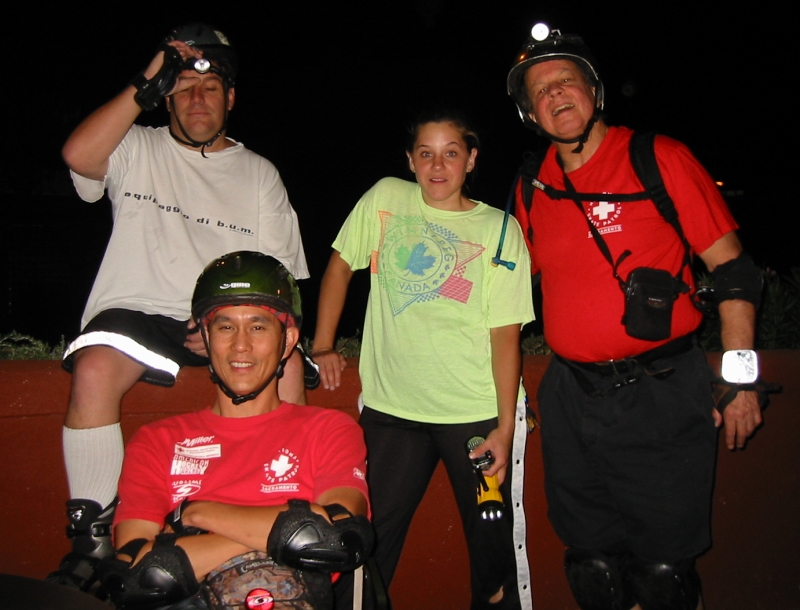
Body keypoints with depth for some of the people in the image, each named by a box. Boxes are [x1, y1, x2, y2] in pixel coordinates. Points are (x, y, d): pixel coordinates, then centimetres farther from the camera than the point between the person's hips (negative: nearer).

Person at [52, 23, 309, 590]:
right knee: (94, 369, -30)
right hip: (138, 309, 0)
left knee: (286, 368, -27)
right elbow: (78, 155, -11)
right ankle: (90, 540, -16)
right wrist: (146, 88, -9)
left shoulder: (259, 174, 16)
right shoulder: (138, 149, 13)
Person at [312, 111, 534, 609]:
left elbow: (505, 334, -6)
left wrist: (505, 426, -9)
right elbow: (340, 266, 12)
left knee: (493, 544, 10)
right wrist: (323, 347, 6)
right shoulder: (384, 199, 2)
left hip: (477, 415, -1)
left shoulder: (500, 229, -3)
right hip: (390, 406, 1)